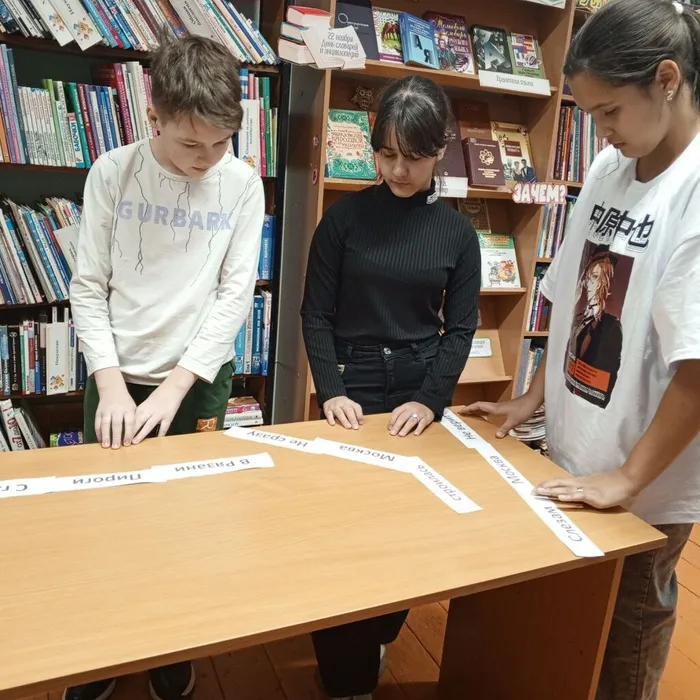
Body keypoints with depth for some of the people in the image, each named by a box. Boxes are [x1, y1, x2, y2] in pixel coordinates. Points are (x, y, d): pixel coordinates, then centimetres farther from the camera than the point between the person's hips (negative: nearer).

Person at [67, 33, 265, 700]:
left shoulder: (243, 184, -5)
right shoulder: (112, 173, -5)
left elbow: (235, 295, -7)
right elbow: (88, 289, -3)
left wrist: (174, 387, -13)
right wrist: (111, 384, -14)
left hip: (198, 382, 0)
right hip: (115, 378, 1)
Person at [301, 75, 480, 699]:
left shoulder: (457, 231, 2)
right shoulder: (345, 216, -4)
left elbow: (461, 327, 1)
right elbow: (316, 313, -4)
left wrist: (431, 400, -11)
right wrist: (330, 390, -15)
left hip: (421, 392, 2)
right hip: (352, 383, -2)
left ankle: (378, 636, 37)